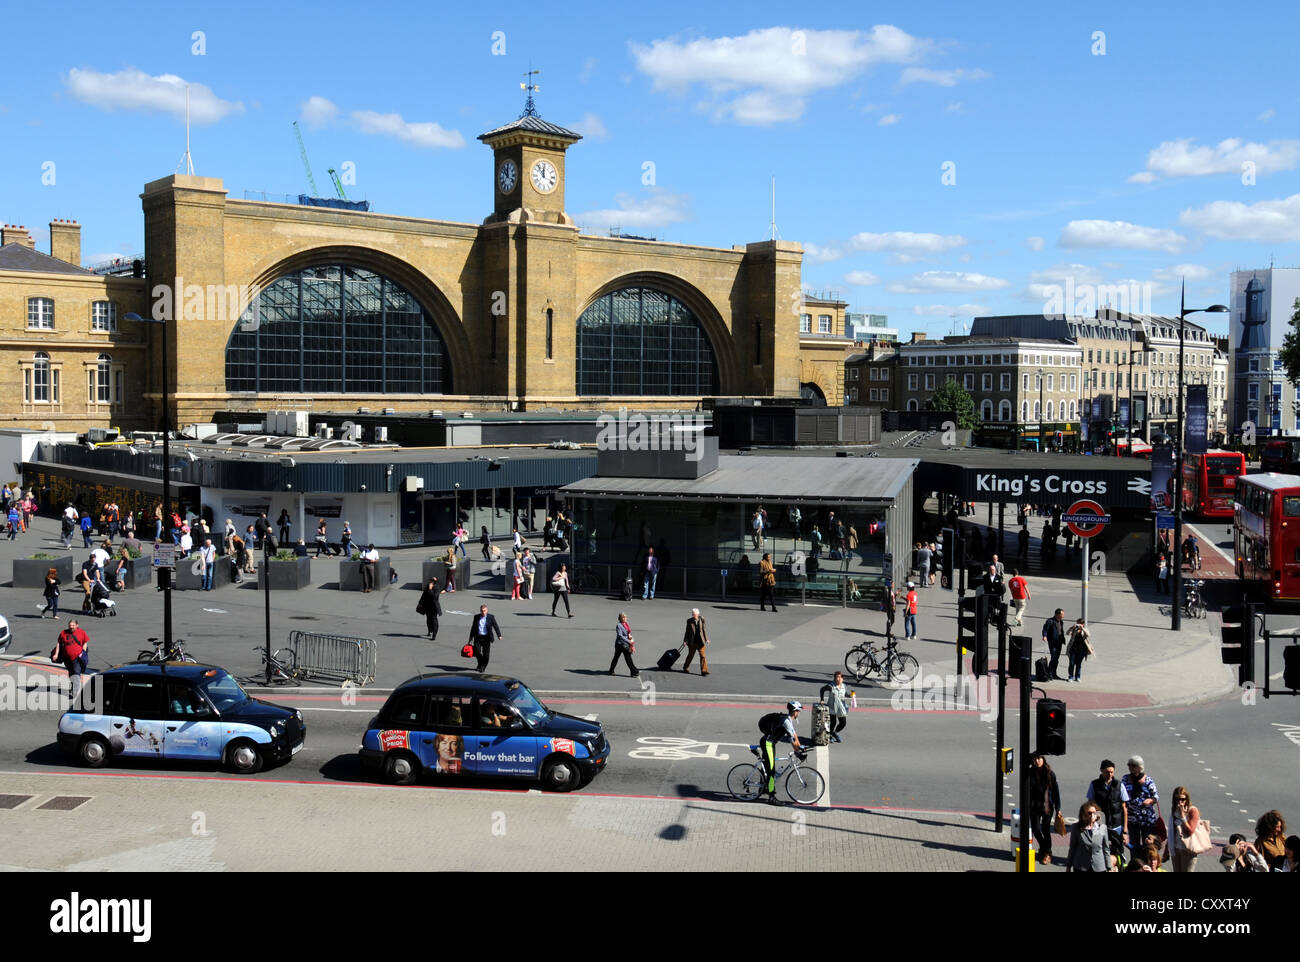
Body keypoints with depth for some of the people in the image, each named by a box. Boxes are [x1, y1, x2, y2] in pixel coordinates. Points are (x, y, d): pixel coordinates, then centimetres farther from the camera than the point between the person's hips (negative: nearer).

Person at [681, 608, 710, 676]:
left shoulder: (701, 619, -4)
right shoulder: (689, 621, -5)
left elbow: (704, 629, 4)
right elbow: (687, 631, 3)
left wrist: (706, 639, 4)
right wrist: (685, 640, 4)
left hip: (700, 641, 1)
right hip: (692, 642, -1)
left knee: (703, 655, -5)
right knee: (690, 655, 11)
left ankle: (704, 671, -3)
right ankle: (686, 668, 31)